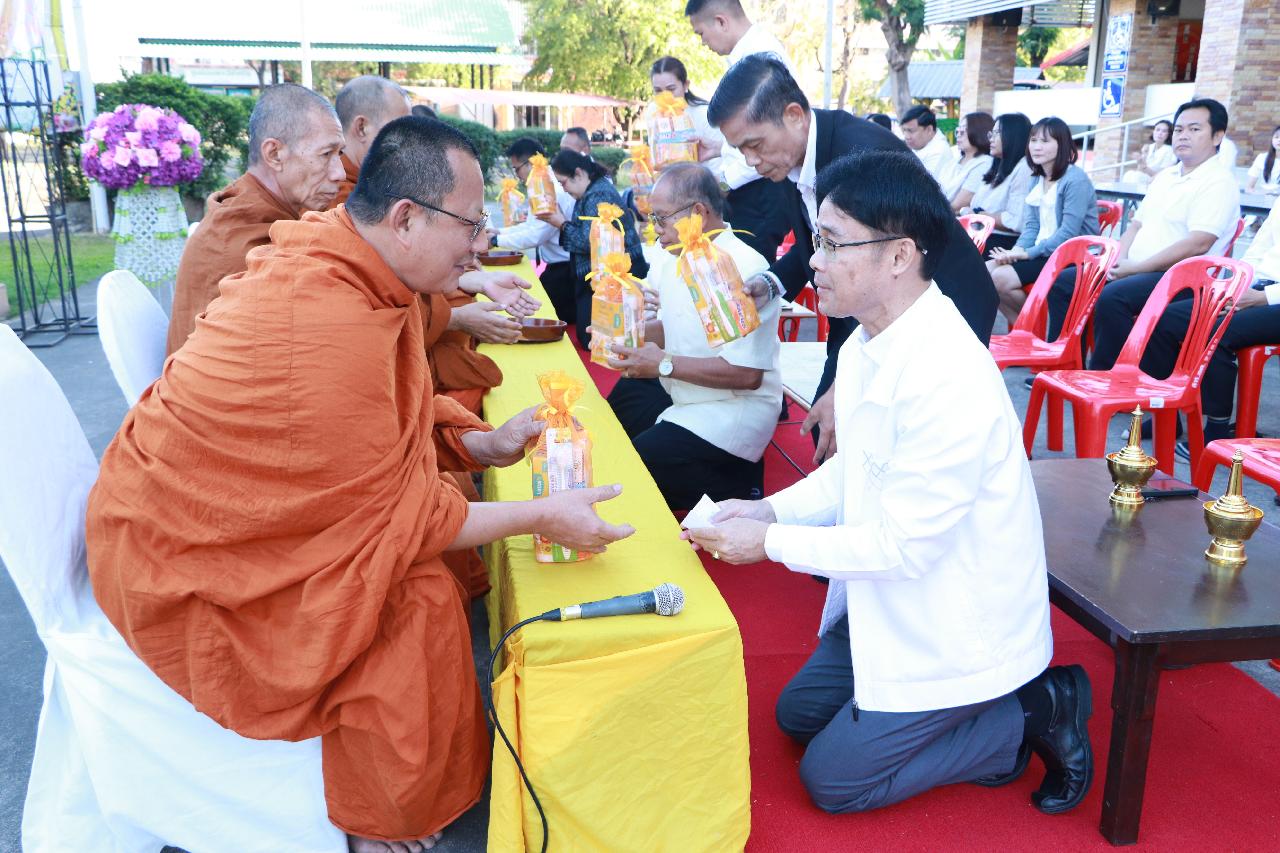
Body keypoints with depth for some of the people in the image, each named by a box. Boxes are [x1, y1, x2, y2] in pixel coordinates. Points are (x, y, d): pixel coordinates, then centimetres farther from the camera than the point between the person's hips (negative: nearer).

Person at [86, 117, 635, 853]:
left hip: (224, 504, 9)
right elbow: (391, 519, -25)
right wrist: (541, 517, -21)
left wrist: (484, 446, -5)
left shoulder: (337, 255, -6)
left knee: (457, 511, 7)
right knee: (420, 599, -19)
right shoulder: (329, 326, -34)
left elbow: (397, 413, 7)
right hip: (183, 560, -9)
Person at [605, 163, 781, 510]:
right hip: (678, 395, 10)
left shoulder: (744, 270, -21)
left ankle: (734, 487, 0)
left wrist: (664, 363, -22)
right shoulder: (675, 260, 7)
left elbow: (747, 374, -25)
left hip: (730, 411, -10)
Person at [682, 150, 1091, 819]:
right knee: (798, 713, 19)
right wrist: (770, 508, -5)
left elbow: (902, 545, -28)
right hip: (893, 605, 9)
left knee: (831, 780, 2)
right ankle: (977, 712, 21)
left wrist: (770, 541, -21)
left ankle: (1031, 713, 9)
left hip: (953, 629, -9)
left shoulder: (949, 380, -33)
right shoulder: (866, 347, -4)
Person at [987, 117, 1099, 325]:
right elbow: (1032, 225, 11)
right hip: (1041, 252, 8)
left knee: (1001, 278, -23)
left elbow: (1068, 233, -20)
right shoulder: (1037, 179, 13)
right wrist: (1018, 249, -9)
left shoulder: (1075, 180, -13)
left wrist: (1028, 253, -20)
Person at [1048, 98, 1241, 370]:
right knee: (1063, 283, -1)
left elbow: (1197, 245, -18)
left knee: (1112, 296, -34)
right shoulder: (1165, 177, 19)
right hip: (1132, 270, 9)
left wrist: (1136, 268, -18)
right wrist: (1120, 261, -1)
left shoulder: (1219, 182, -7)